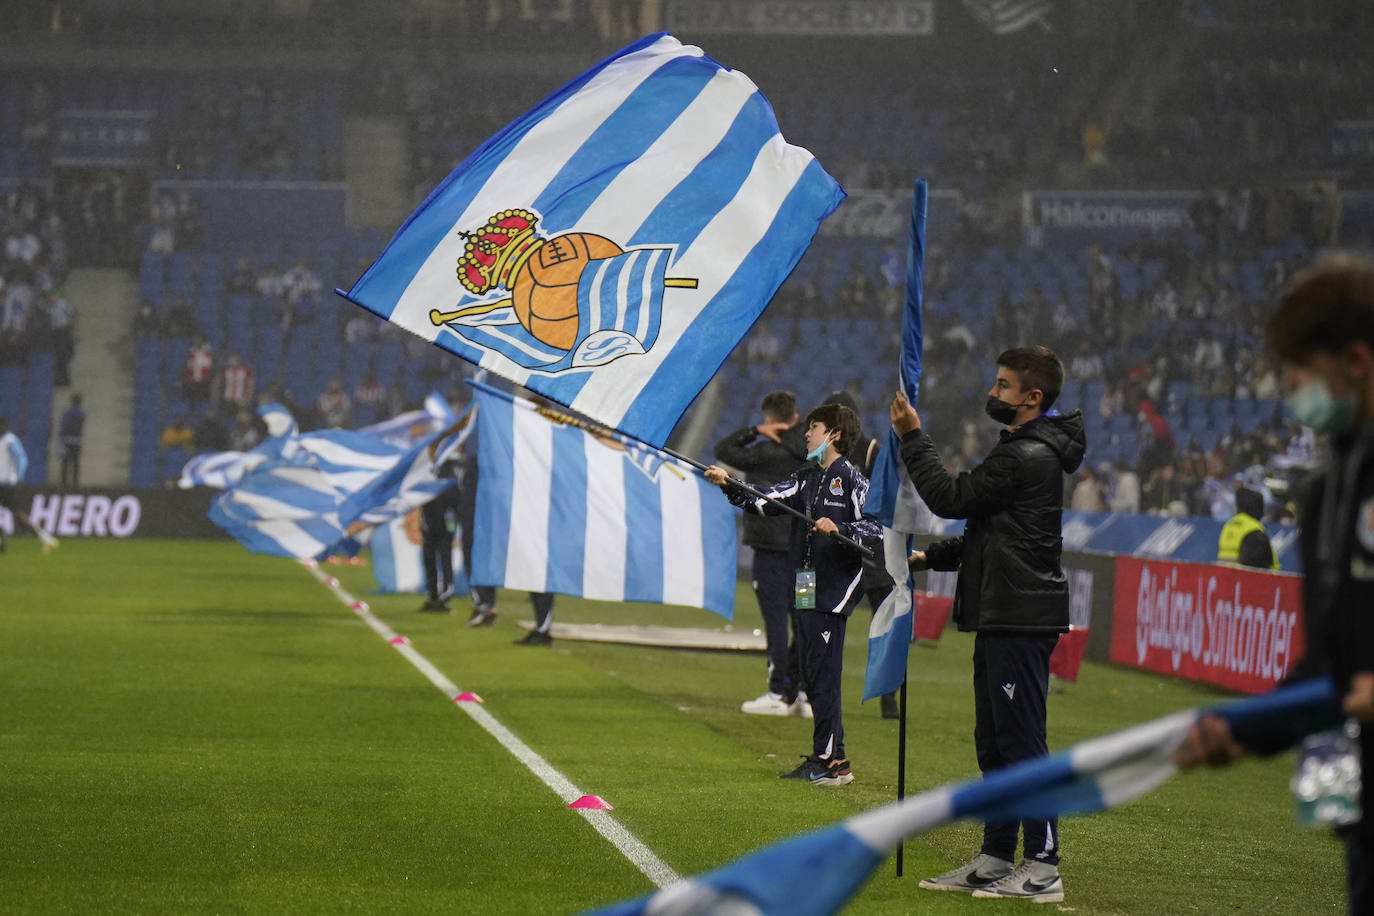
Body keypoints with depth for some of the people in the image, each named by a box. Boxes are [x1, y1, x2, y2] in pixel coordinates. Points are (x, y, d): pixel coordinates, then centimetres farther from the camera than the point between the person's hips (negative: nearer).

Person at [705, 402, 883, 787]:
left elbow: (878, 534, -13)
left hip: (833, 589, -8)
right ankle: (823, 758, 15)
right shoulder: (806, 477, 17)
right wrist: (728, 485, -3)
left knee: (823, 673, -10)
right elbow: (764, 502, 8)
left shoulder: (852, 480, -6)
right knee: (812, 675, 9)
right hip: (806, 589, 8)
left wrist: (838, 528, -25)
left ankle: (831, 760, -8)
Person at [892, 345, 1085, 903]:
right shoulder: (1025, 451, 19)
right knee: (994, 744, 14)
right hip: (1002, 617, 11)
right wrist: (932, 558, 14)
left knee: (1021, 741, -9)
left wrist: (912, 435, -8)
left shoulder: (1028, 457, -15)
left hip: (1021, 620, -11)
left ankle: (1043, 867, -7)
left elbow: (950, 498, -16)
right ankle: (995, 859, 21)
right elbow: (985, 535, 25)